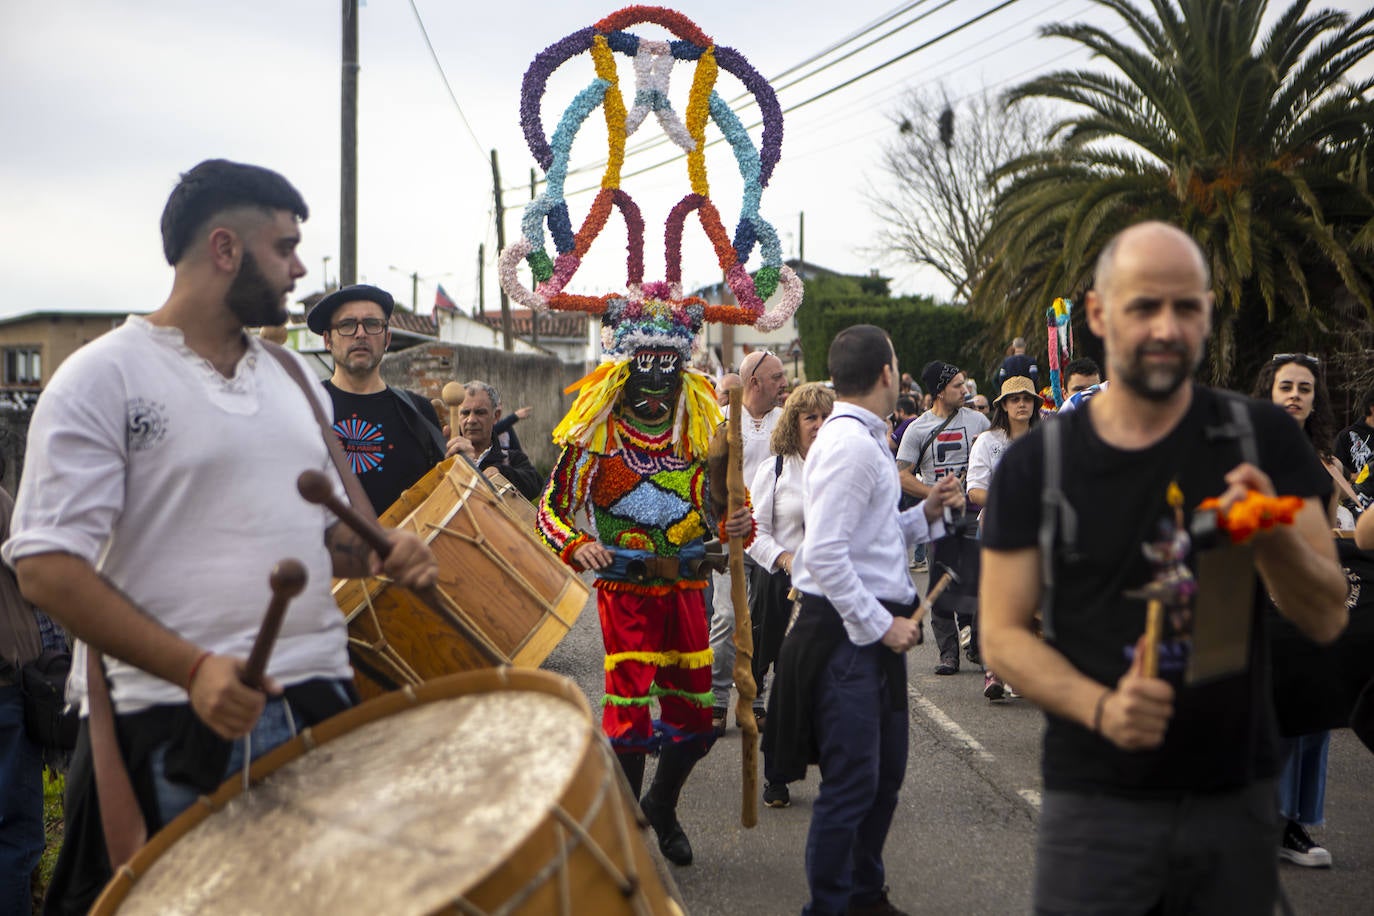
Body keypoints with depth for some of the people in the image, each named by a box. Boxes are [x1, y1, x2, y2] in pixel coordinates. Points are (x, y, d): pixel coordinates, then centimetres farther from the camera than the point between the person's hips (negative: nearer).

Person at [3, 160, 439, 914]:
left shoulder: (295, 377, 14)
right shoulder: (103, 378, -6)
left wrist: (382, 553, -1)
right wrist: (193, 669, -22)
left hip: (323, 705, 6)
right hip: (180, 727, -6)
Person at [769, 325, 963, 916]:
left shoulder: (866, 441, 14)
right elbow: (826, 554, -24)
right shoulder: (849, 445, -18)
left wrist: (926, 513, 7)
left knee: (886, 771, 19)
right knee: (852, 780, -3)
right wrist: (881, 625, -20)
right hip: (847, 631, -10)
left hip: (874, 629, 10)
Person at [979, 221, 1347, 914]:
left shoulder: (1260, 438, 1)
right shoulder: (1037, 464, -3)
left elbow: (1327, 619, -2)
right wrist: (1100, 707, -20)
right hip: (1095, 802, -2)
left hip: (1237, 800, 2)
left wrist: (1274, 536, -22)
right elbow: (1003, 634, -3)